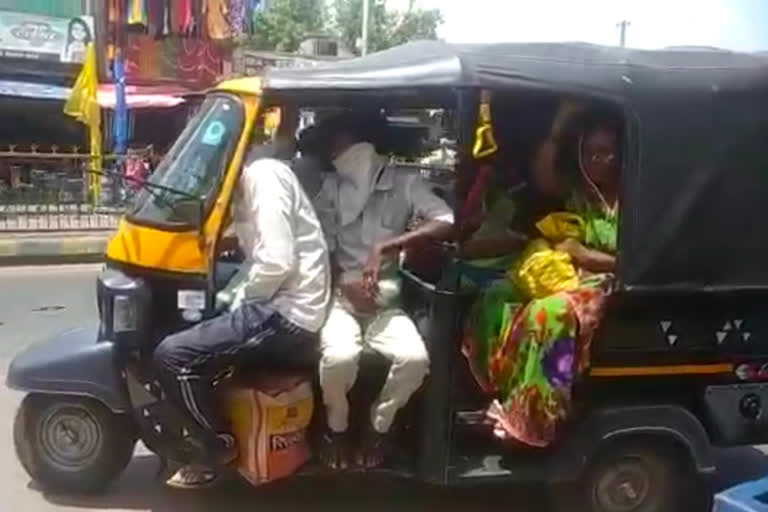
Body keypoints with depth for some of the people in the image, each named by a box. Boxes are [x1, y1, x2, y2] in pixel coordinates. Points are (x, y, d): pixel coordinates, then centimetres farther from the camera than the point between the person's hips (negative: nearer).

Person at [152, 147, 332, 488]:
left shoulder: (264, 175, -12)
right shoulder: (247, 187, 19)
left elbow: (277, 262, -22)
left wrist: (237, 301, -8)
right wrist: (222, 299, 8)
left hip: (286, 315, -11)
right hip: (276, 306, 11)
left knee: (170, 357, -15)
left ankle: (222, 446, 3)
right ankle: (210, 420, 31)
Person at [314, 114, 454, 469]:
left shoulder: (404, 183, -1)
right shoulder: (331, 188, 4)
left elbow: (448, 223, -16)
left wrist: (386, 246, -23)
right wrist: (346, 285, -18)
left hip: (386, 301, 0)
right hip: (339, 296, 0)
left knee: (414, 358, -27)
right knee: (340, 356, -31)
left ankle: (378, 426, 3)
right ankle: (336, 427, 1)